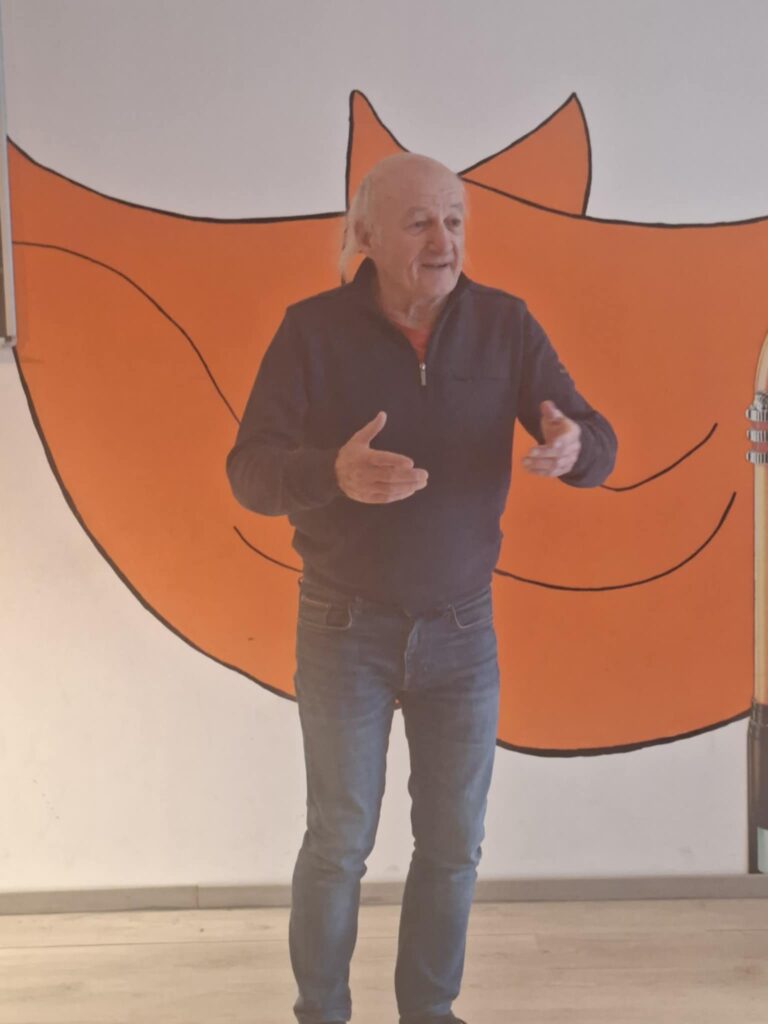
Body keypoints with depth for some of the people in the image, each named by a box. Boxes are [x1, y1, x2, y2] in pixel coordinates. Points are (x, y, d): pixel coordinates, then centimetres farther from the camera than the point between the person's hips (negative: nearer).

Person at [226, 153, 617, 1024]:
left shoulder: (504, 324, -5)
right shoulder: (315, 329, -10)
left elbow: (595, 443, -5)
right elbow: (249, 471, -14)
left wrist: (573, 446, -30)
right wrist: (334, 472, -36)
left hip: (462, 626, 3)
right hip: (345, 625, -2)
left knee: (454, 842, 11)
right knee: (340, 840, 8)